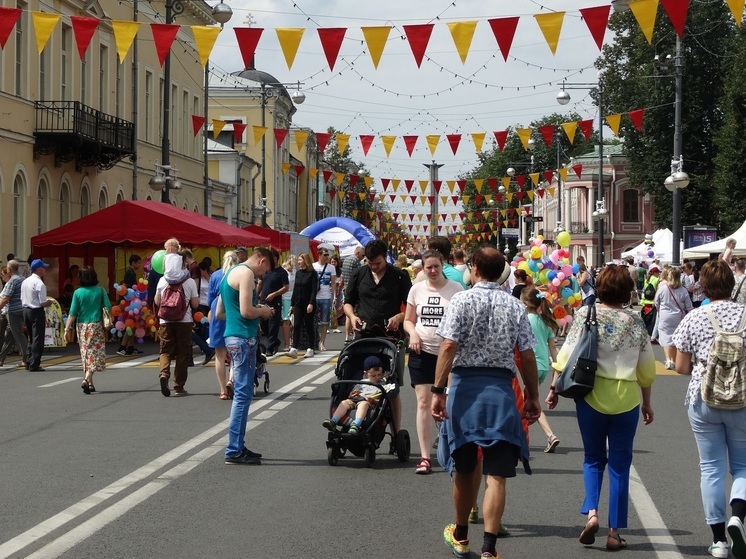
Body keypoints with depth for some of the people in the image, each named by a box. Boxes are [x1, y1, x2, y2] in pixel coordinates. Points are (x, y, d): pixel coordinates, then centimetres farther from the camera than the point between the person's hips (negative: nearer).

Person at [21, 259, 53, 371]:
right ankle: (34, 365, -2)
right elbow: (43, 303, -18)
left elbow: (22, 299, 13)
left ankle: (28, 362, 21)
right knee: (38, 339, -1)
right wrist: (49, 302, 2)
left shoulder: (25, 282, 8)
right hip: (37, 312, -8)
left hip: (26, 310, 8)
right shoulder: (40, 284, -16)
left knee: (31, 337, 19)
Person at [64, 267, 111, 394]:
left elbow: (73, 313, -5)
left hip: (82, 326, 2)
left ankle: (90, 384, 19)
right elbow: (108, 308, -5)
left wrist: (68, 328, -2)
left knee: (85, 354, 14)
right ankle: (87, 379, -21)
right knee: (94, 354, -1)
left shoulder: (78, 292, -3)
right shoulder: (100, 291, -4)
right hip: (96, 325, -2)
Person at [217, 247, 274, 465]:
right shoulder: (246, 273, -11)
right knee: (243, 395, -7)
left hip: (233, 337, 10)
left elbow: (219, 313, 22)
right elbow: (246, 311, -21)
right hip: (243, 339, -10)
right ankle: (234, 451, -6)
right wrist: (263, 311, -2)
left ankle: (238, 447, 20)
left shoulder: (231, 273, 19)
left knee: (242, 394, 15)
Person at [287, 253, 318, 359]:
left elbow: (314, 290, -11)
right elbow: (295, 289, 13)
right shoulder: (298, 273, 11)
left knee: (309, 326, 2)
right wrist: (292, 304, 11)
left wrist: (311, 303, -20)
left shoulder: (312, 273, -6)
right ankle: (294, 349, -10)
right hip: (298, 304, 5)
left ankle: (310, 349, 10)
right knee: (296, 326, -4)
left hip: (308, 304, -5)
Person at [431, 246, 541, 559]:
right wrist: (533, 397, 12)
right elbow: (527, 356, 2)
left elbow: (448, 347, -12)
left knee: (464, 468, 15)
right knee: (496, 474, 0)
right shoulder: (515, 307, 3)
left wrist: (438, 391, -11)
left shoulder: (461, 300, -4)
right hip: (501, 390, 0)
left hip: (465, 384, 0)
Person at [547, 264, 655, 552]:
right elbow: (646, 369, 5)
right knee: (620, 465, 9)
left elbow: (567, 355, -7)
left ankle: (591, 513, -4)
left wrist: (554, 388, 3)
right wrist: (647, 403, 17)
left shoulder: (586, 314, -5)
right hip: (626, 399, 0)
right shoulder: (635, 321, 0)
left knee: (593, 459, 17)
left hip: (591, 397, 0)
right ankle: (615, 532, 10)